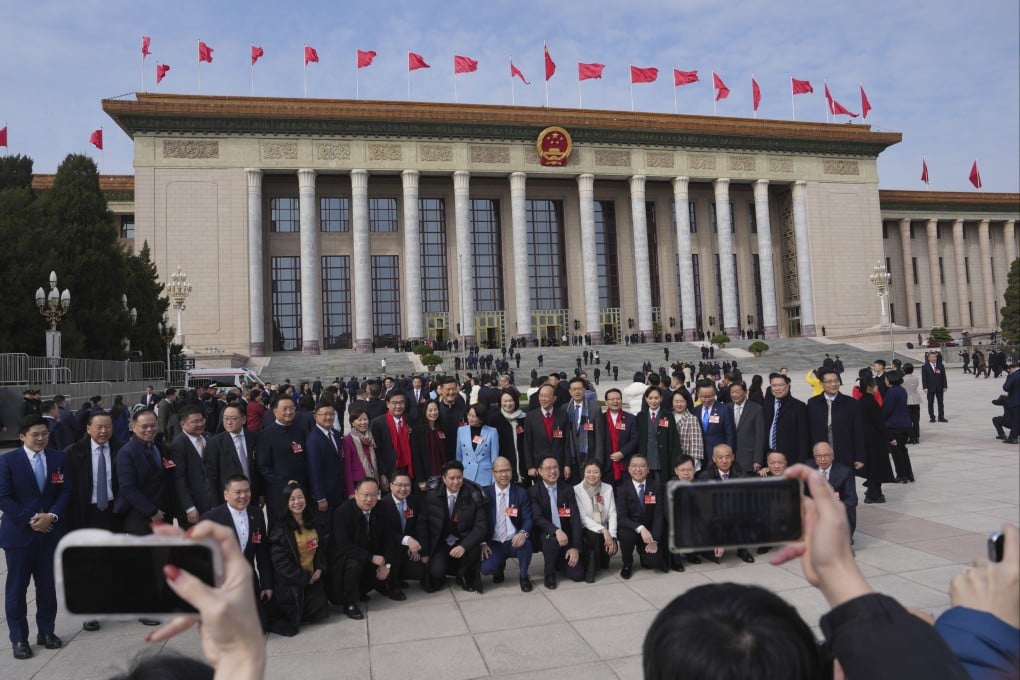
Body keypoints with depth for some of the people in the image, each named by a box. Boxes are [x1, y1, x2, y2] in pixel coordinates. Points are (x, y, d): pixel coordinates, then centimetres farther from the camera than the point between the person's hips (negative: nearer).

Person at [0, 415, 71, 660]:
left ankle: (46, 631, 24)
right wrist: (30, 520, -14)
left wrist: (52, 516, -13)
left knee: (47, 584, 11)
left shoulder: (59, 457, 3)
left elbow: (66, 490, 2)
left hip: (50, 531, 3)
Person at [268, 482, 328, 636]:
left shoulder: (312, 522, 3)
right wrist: (304, 577, -15)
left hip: (312, 577, 6)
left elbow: (320, 547, 12)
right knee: (293, 620, -3)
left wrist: (320, 568, -5)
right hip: (290, 581, -5)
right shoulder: (280, 528, -17)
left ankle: (300, 610, 29)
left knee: (320, 613, 1)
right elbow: (280, 560, -18)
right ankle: (275, 615, 27)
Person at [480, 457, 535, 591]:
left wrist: (523, 533, -27)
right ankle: (500, 566, 15)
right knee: (485, 568, -26)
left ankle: (523, 576, -1)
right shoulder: (485, 493, -1)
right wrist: (483, 543, -13)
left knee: (526, 544, -34)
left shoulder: (521, 493, -1)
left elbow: (528, 519, -5)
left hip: (514, 542, 0)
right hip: (493, 544, 0)